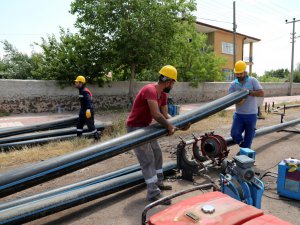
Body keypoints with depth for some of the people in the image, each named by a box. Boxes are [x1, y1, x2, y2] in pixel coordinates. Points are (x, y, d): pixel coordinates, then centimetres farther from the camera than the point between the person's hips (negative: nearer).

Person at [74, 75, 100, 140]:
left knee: (90, 125, -4)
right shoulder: (81, 91, 13)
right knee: (79, 124, 13)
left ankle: (97, 137, 9)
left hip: (88, 111, -10)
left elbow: (89, 101, -28)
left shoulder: (85, 91, -19)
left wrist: (88, 110, -35)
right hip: (83, 110, 10)